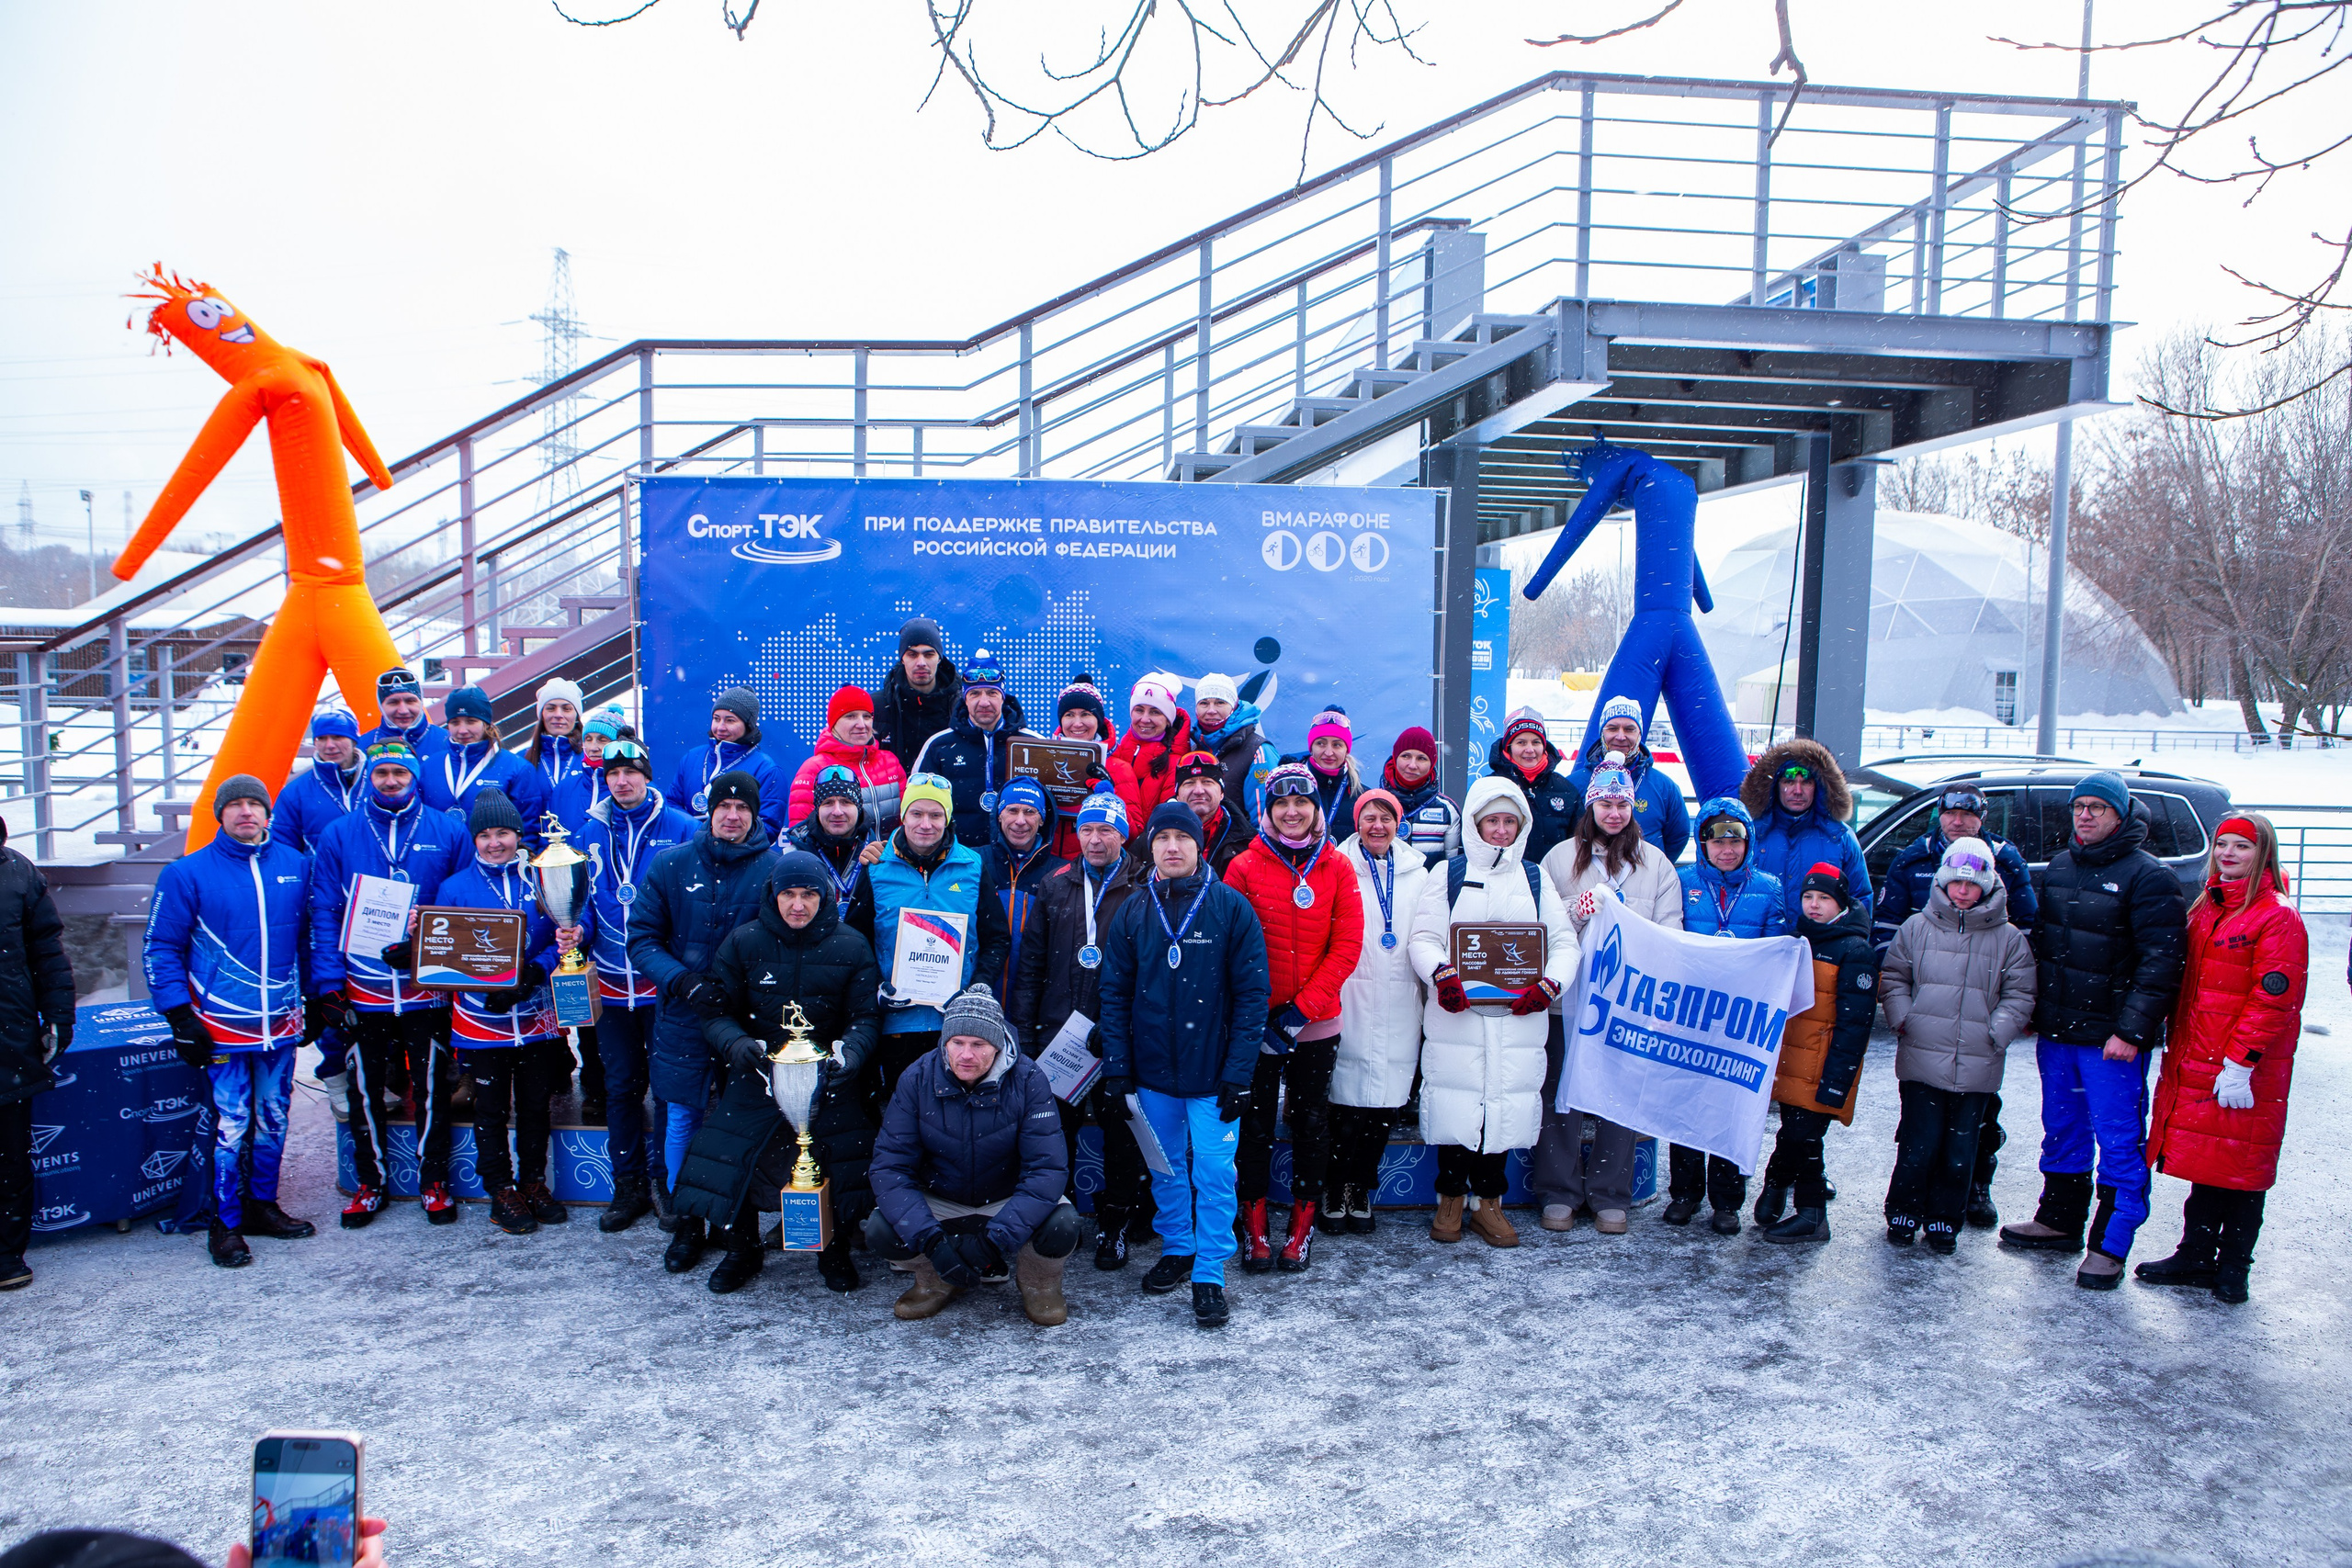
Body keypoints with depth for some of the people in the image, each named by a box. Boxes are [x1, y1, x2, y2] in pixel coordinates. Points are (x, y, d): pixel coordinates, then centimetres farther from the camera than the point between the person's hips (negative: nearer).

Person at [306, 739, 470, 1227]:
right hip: (362, 991, 1)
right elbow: (324, 912, 2)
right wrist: (327, 982, -5)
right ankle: (369, 1184, 26)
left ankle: (433, 1182, 21)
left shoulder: (448, 832, 1)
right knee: (364, 1091, 11)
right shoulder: (340, 835, 3)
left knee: (431, 1087, 7)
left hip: (427, 987, -1)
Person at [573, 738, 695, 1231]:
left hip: (664, 981, -4)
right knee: (620, 1084, 11)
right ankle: (628, 1186, 23)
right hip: (610, 982, 4)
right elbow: (585, 900, 12)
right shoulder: (591, 834, 8)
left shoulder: (679, 829, -4)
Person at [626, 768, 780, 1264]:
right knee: (681, 1122, 9)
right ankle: (686, 1223, 27)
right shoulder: (670, 865, 0)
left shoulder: (774, 867, -3)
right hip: (682, 1020, 1)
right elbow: (641, 939, -1)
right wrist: (683, 981, -17)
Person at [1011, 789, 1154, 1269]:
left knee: (1121, 1134, 8)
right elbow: (1031, 963, 11)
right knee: (1054, 1127, 10)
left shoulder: (1145, 887, -3)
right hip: (1058, 1033, 3)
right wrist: (1024, 1030, 6)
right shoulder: (1056, 887, 8)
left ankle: (1115, 1225, 24)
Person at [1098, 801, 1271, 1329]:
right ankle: (1177, 1249, 34)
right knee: (1165, 1168, 16)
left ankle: (1209, 1275, 13)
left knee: (1214, 1173, 0)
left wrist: (1238, 1072, -12)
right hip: (1152, 1070, 3)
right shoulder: (1133, 912, 3)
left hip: (1212, 1072, -3)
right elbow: (1116, 993, 5)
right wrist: (1116, 1067, -2)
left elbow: (1251, 993, -8)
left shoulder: (1231, 908, -6)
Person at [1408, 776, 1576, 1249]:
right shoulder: (1448, 875, 7)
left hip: (1519, 1016, 2)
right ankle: (1451, 1199, 18)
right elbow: (1422, 937, 0)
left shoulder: (1536, 878, 14)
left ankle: (1489, 1202, 18)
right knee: (1455, 1106, -1)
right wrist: (1441, 973, -20)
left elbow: (1564, 942, 8)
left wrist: (1550, 984, -11)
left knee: (1505, 1107, 2)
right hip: (1455, 1012, -2)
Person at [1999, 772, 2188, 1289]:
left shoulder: (2148, 876, -10)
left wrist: (2131, 1030, -20)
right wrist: (2034, 1011, 16)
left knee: (2119, 1141, 0)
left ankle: (2110, 1246, 6)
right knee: (2063, 1130, 17)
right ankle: (2060, 1221, 30)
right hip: (2056, 1032, 7)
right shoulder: (2058, 867, 11)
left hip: (2112, 1037, -7)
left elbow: (2160, 962, -15)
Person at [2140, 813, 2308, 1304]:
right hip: (2195, 1063, 7)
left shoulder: (2278, 917, -10)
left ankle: (2233, 1267, 15)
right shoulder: (2205, 909, 13)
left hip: (2244, 1072, -6)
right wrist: (2178, 1044, 14)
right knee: (2204, 1161, 12)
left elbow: (2273, 998, -16)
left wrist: (2240, 1062, -19)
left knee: (2243, 1169, 3)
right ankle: (2195, 1257, 21)